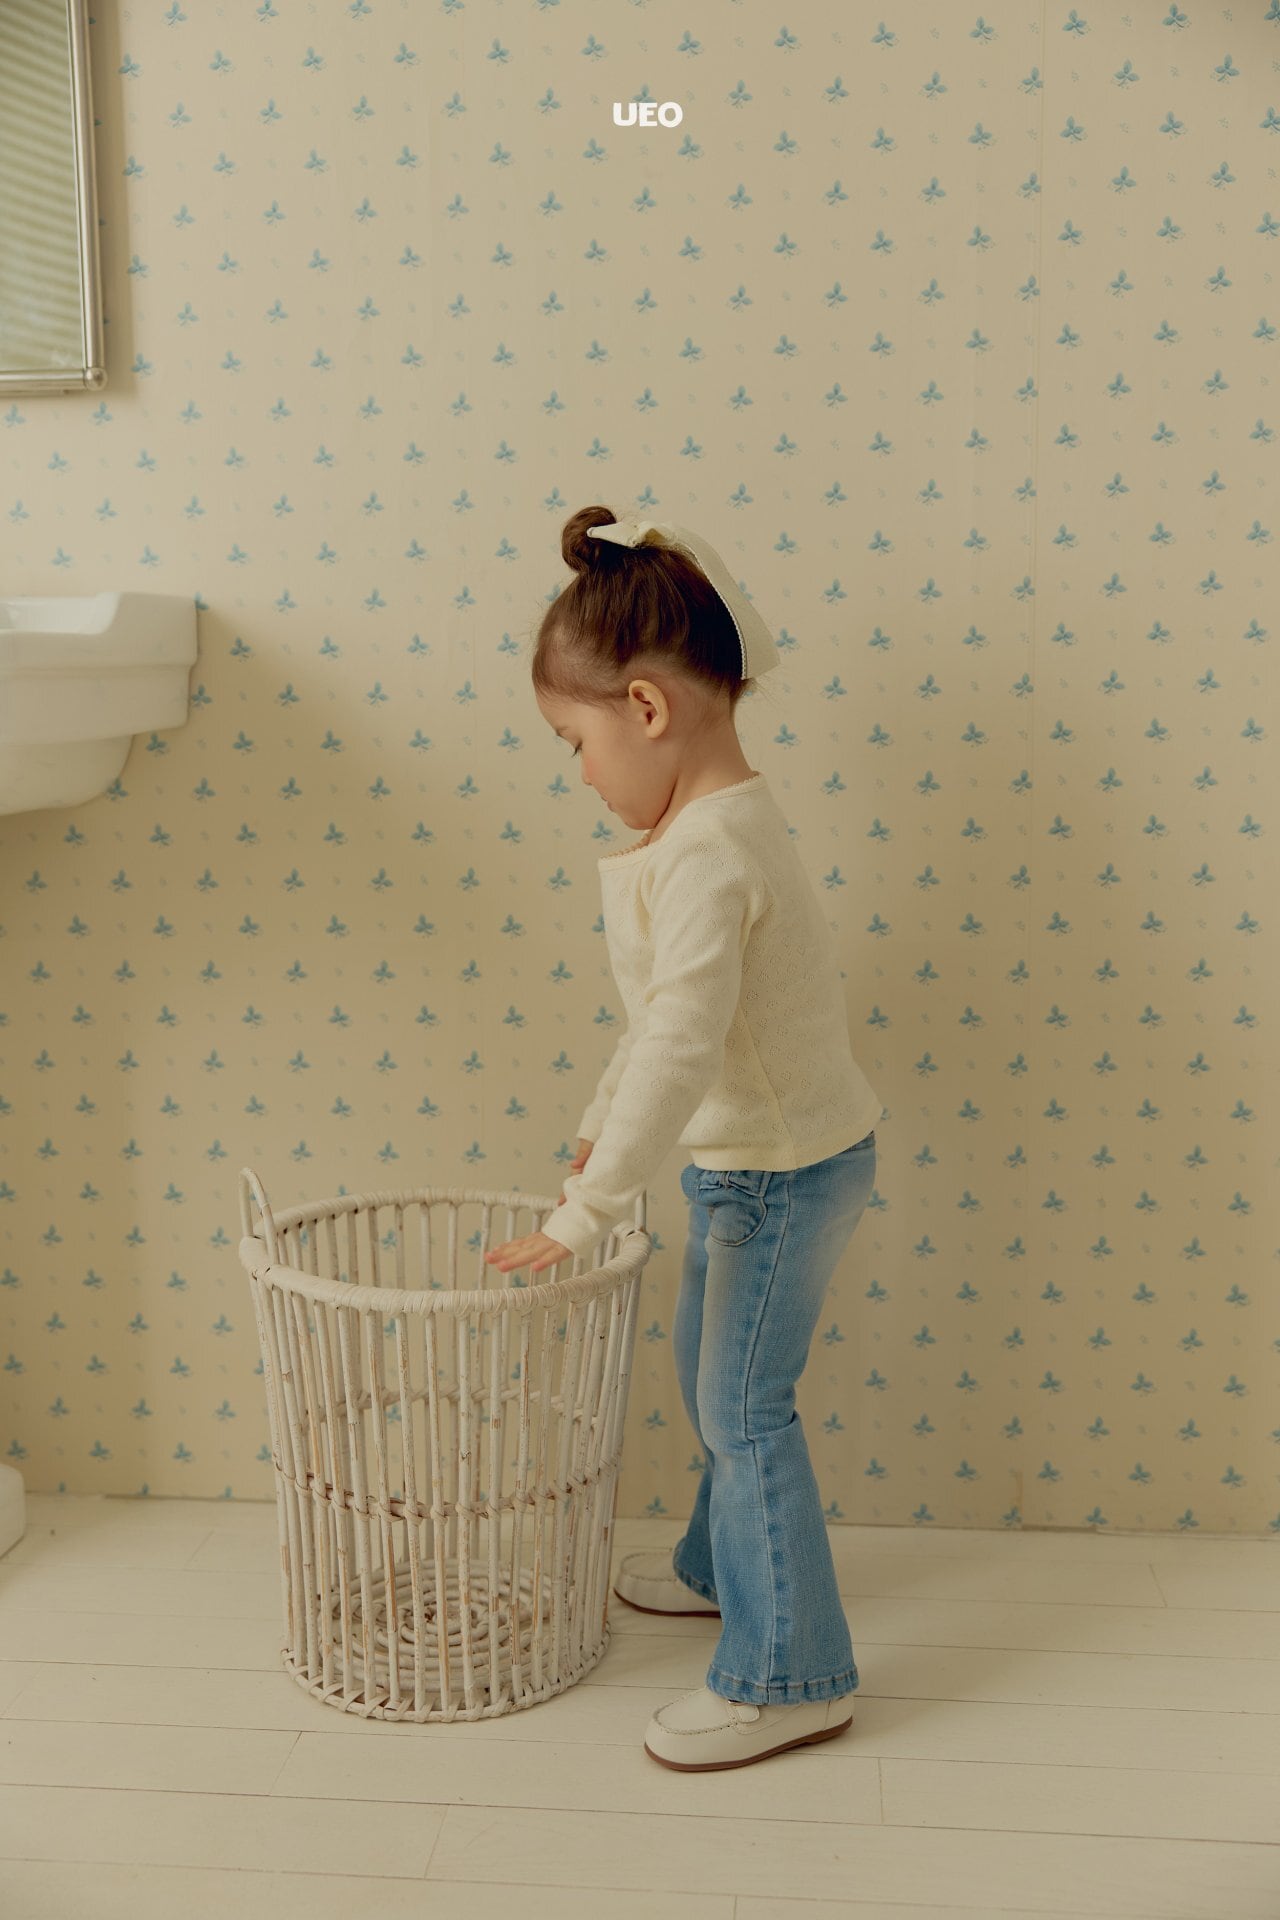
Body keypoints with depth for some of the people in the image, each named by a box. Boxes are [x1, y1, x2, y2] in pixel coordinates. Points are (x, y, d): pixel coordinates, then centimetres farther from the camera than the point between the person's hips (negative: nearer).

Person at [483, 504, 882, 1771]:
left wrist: (584, 1215, -30)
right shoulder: (716, 822, 5)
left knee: (743, 1405, 1)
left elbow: (681, 1049, -34)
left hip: (783, 1170, -10)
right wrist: (599, 1127, 21)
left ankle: (789, 1678, 14)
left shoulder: (704, 855, -28)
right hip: (751, 1161, 10)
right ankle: (723, 1565, 45)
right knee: (708, 1370, 23)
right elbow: (663, 1020, 16)